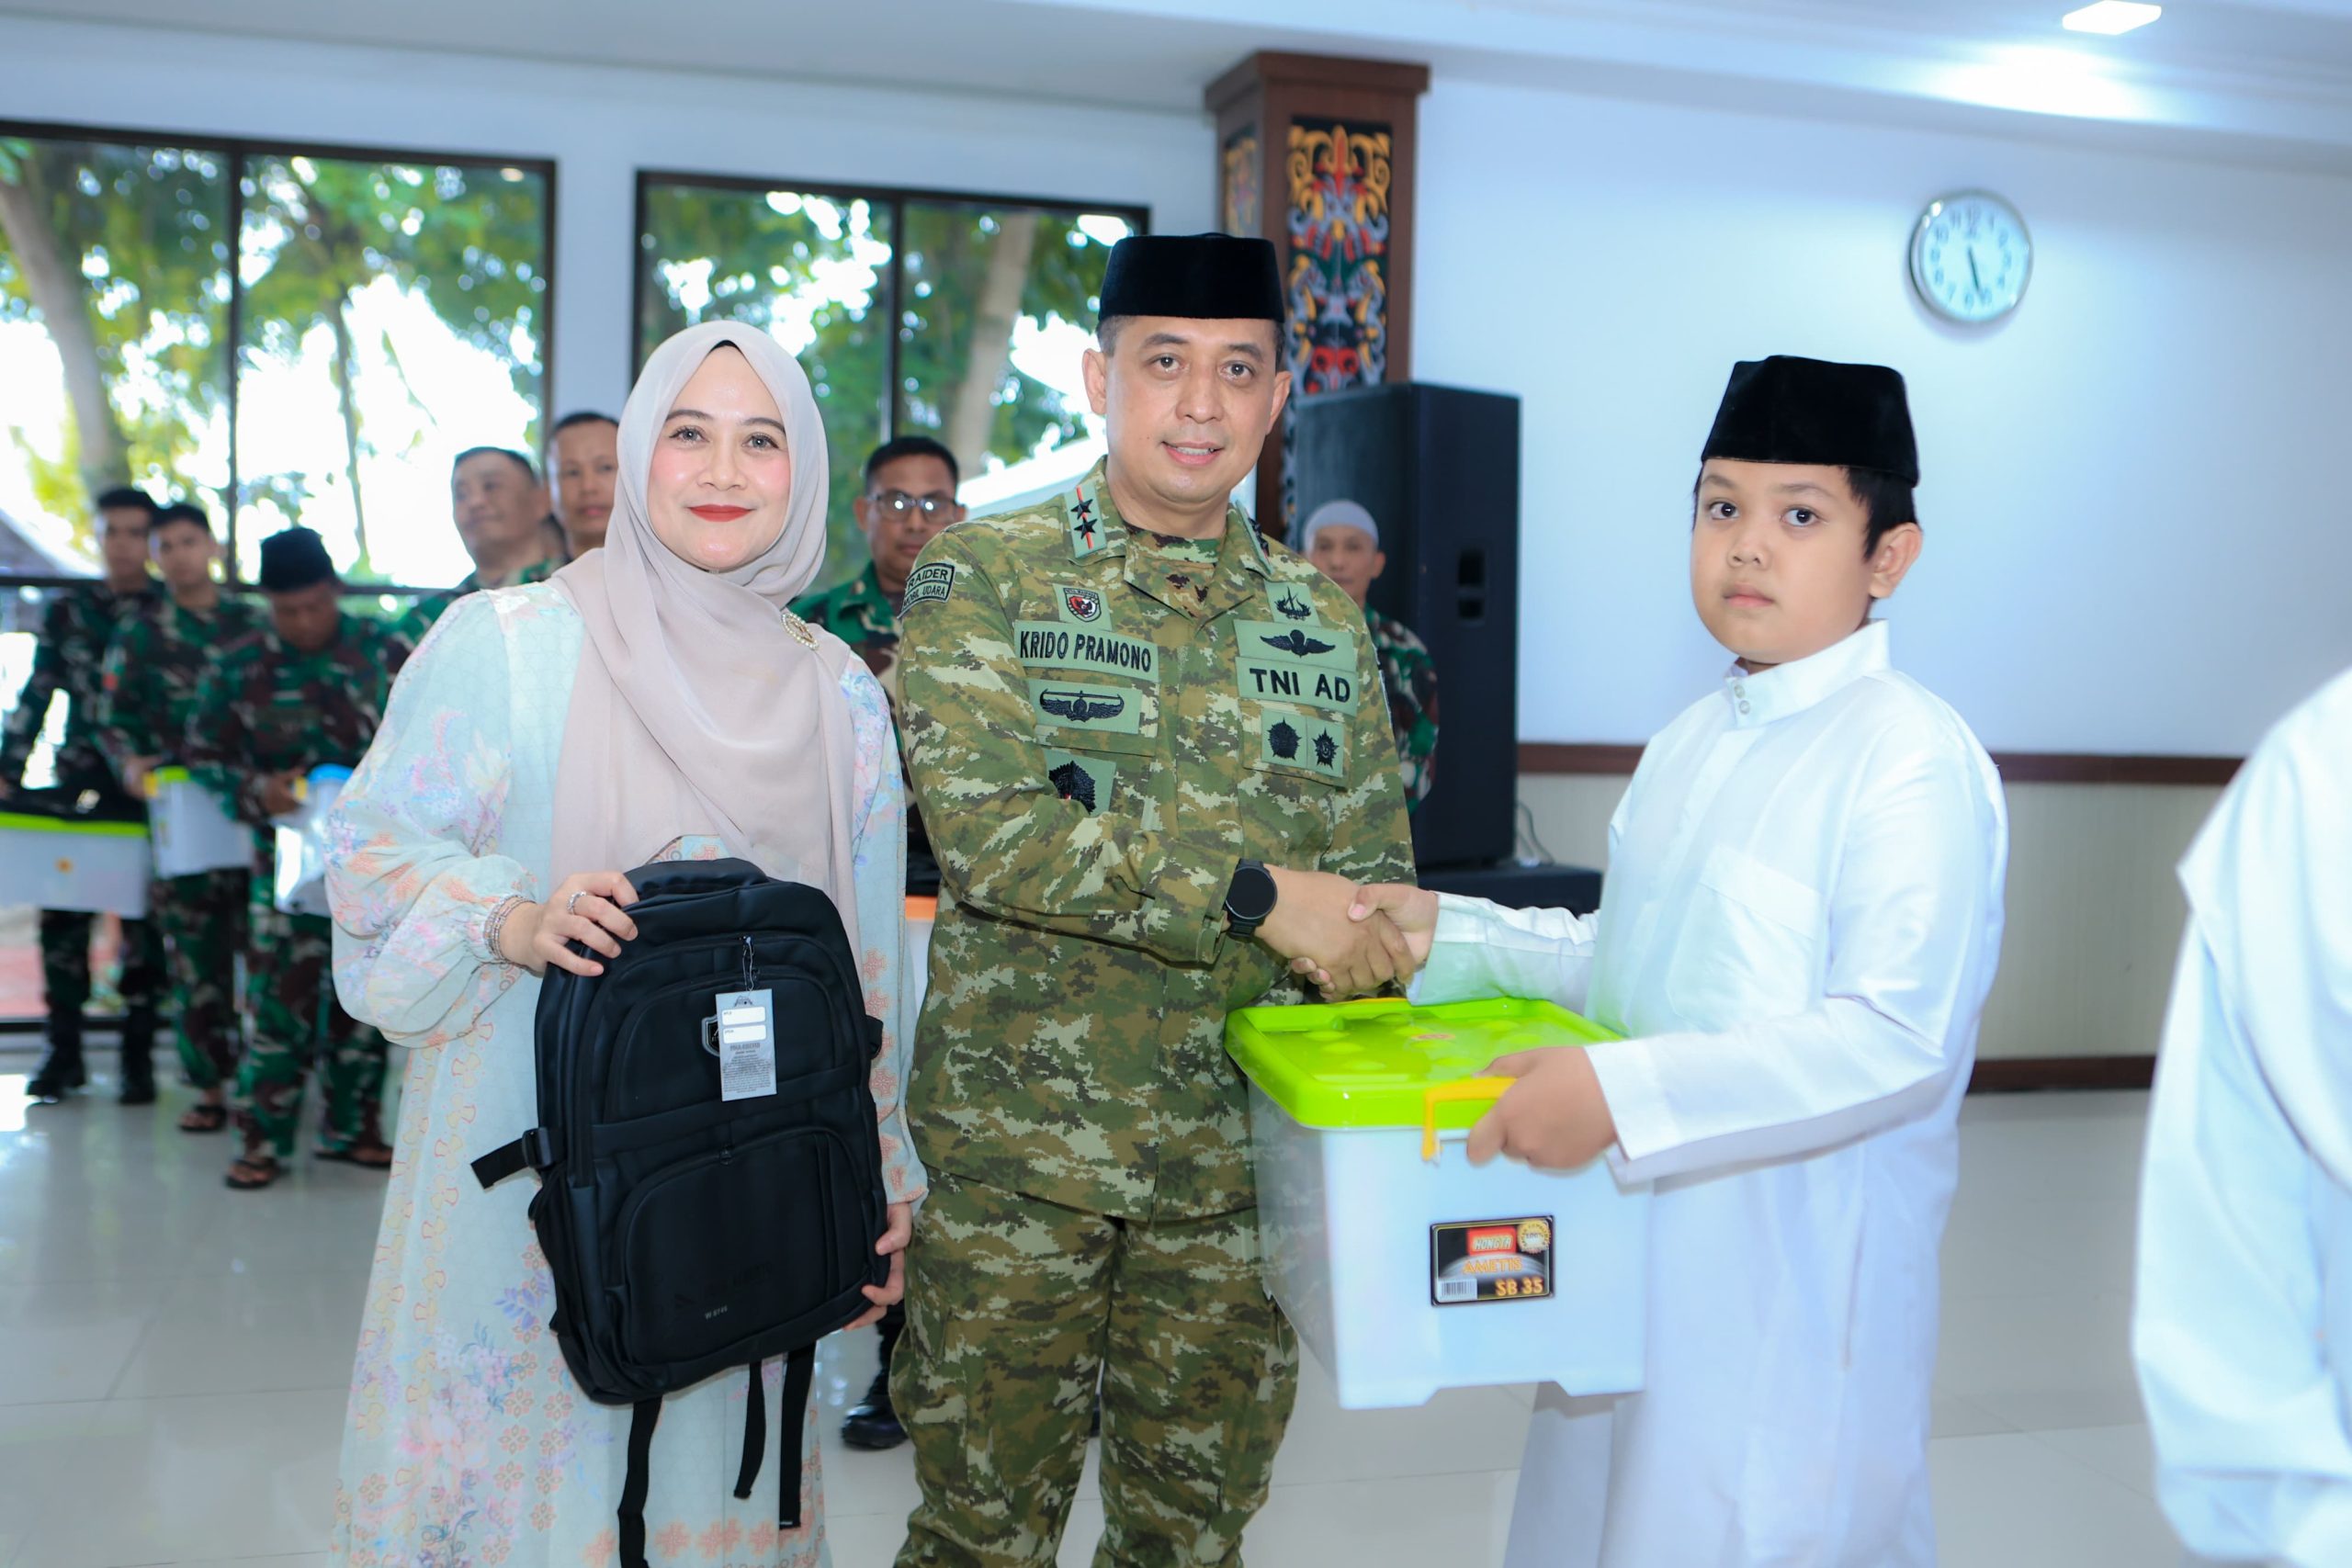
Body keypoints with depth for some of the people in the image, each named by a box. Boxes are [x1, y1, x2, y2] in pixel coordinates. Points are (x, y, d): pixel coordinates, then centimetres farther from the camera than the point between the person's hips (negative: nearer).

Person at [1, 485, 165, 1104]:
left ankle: (137, 1056, 10)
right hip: (79, 782, 2)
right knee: (63, 916, -1)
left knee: (145, 921, 1)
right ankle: (63, 1052, 11)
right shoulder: (66, 610, 9)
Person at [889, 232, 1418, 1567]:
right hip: (1020, 1146, -3)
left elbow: (1376, 874, 12)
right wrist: (1251, 893, -21)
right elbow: (989, 830, -19)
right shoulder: (985, 576, -5)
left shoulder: (1323, 617, 8)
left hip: (1240, 1157, 4)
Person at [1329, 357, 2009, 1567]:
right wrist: (1450, 933, 8)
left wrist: (1625, 1093, -32)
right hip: (1639, 1252, 8)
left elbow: (1897, 1039, -26)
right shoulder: (1688, 742, 11)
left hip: (1798, 1276, -8)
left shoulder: (1914, 759, -17)